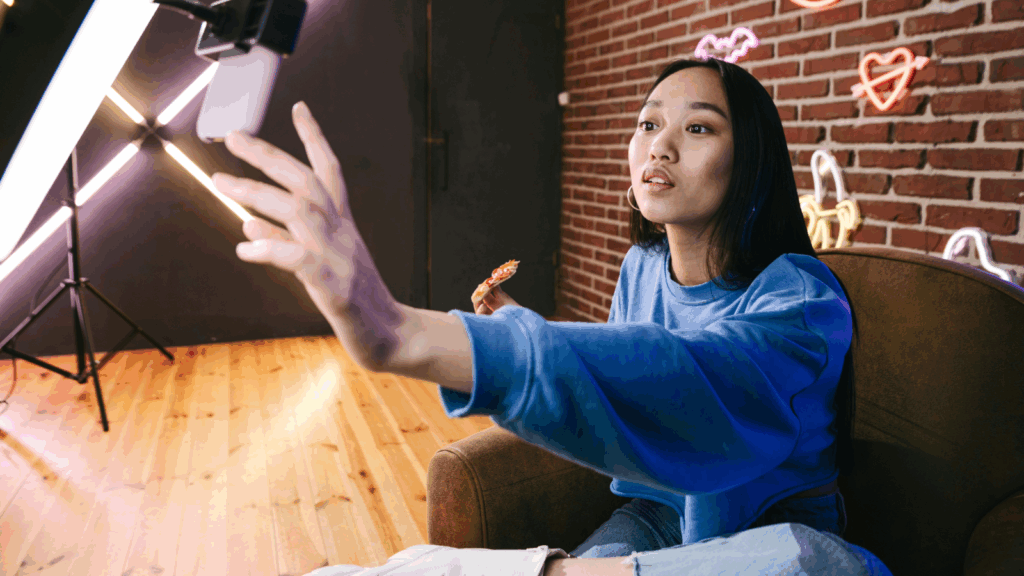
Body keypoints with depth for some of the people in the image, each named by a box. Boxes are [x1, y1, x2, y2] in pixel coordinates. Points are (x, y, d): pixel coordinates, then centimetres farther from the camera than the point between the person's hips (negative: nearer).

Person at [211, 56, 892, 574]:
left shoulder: (802, 300, -27)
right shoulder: (641, 267, -4)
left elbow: (695, 382, -51)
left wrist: (403, 335, -65)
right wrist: (525, 327, -7)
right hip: (659, 511, 5)